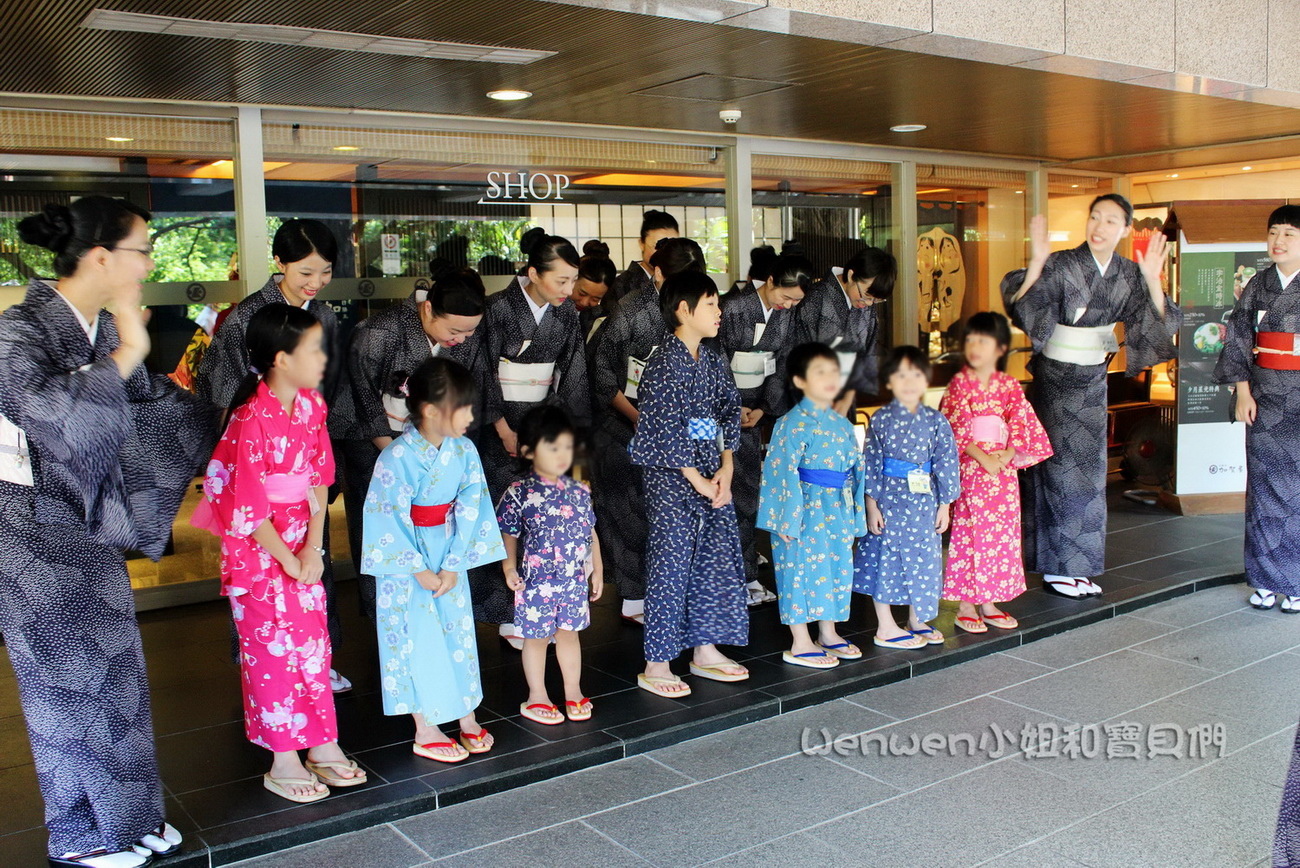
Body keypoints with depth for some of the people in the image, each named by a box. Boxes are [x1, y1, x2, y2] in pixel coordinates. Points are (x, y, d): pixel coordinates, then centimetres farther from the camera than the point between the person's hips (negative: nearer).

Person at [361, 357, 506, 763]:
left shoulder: (464, 450, -6)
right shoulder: (397, 457, -20)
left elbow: (470, 509, -4)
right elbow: (390, 519, -17)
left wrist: (453, 565, -10)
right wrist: (419, 569, -15)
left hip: (449, 556, 5)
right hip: (406, 561, -5)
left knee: (459, 631, 11)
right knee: (417, 639, 2)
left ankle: (467, 717, 25)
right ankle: (425, 731, 14)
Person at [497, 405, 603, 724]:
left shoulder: (578, 491, 3)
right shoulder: (519, 492, -10)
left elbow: (590, 533, 10)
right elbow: (507, 534, -5)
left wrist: (597, 571, 12)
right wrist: (509, 566, -18)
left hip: (574, 579, 4)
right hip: (536, 580, -3)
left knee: (569, 633, 15)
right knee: (536, 637, 9)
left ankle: (574, 692, 30)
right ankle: (537, 697, 24)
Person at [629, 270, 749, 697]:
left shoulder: (713, 359, 10)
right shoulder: (665, 365, -14)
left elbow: (730, 412, 11)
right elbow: (665, 432, -18)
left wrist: (725, 471, 0)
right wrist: (698, 481, -15)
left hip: (713, 478, 8)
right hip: (672, 482, -8)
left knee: (718, 562, 11)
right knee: (670, 567, -3)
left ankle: (705, 650, 25)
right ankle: (656, 665, 7)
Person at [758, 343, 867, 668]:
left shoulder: (842, 424, 10)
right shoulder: (794, 423, -12)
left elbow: (857, 469, 15)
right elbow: (784, 472, -15)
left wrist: (856, 514, 13)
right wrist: (788, 518, -18)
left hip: (838, 510, 8)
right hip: (806, 508, -7)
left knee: (837, 567, 13)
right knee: (802, 569, -1)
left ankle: (829, 634, 28)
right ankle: (800, 644, 8)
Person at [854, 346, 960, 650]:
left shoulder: (936, 420, 1)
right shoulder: (881, 419, -5)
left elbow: (946, 463, 3)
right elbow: (870, 462, -5)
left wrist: (944, 505, 2)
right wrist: (871, 505, -8)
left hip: (924, 500, 3)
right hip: (889, 499, -3)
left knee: (922, 558, 10)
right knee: (885, 558, 3)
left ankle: (917, 621, 28)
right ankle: (885, 627, 14)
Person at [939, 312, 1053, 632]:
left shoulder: (1009, 385, 6)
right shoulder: (959, 384, -4)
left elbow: (1021, 425, 2)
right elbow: (958, 429, -9)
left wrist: (1006, 455, -14)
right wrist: (983, 457, -18)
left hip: (1004, 472, 4)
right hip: (970, 471, -4)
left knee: (1001, 535, 8)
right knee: (969, 534, -1)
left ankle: (989, 603, 19)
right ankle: (964, 606, 8)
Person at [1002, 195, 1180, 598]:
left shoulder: (1128, 274, 0)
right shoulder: (1062, 265, -14)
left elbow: (1160, 323, -2)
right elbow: (1020, 304, -24)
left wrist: (1152, 279, -16)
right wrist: (1036, 263, -38)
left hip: (1093, 380, 6)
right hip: (1054, 378, -6)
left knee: (1090, 471, 9)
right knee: (1060, 468, -3)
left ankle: (1078, 565, 20)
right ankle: (1057, 569, 8)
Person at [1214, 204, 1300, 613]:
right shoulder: (1258, 285, 7)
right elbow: (1238, 339, 9)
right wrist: (1242, 391, 1)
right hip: (1266, 402, 3)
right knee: (1265, 491, 6)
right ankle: (1266, 580, 17)